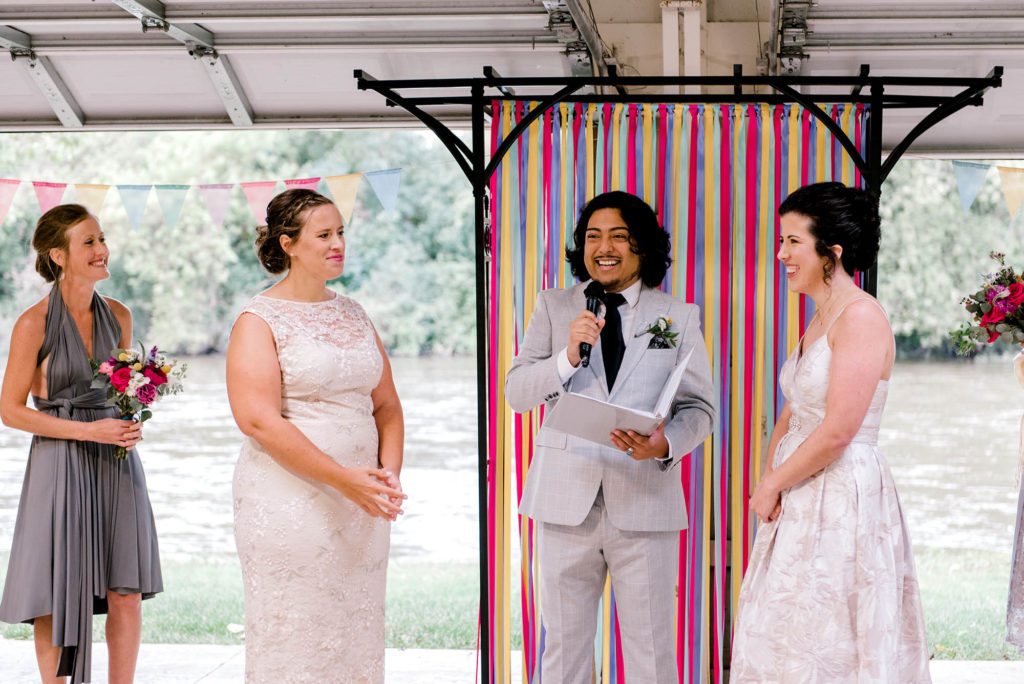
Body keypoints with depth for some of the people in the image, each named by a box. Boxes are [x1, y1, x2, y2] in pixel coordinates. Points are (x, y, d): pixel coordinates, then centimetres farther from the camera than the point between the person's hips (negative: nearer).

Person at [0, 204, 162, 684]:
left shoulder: (118, 316, 6)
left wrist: (130, 425, -2)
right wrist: (89, 431, -14)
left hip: (115, 464, 5)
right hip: (60, 466, -4)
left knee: (127, 592, 3)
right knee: (57, 595, 3)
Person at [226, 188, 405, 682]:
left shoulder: (352, 315, 14)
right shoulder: (259, 320, -5)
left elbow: (386, 404, 16)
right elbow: (259, 420, -16)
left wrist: (389, 472, -3)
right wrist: (342, 478, -20)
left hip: (361, 506, 6)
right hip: (288, 504, -6)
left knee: (357, 630, 8)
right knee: (293, 639, -1)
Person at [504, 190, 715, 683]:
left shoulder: (678, 316, 8)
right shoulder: (553, 307, 9)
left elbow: (699, 407, 5)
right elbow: (516, 393, 2)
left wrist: (665, 444, -16)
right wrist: (568, 357, -16)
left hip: (645, 499, -1)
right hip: (566, 500, 1)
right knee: (564, 643, 9)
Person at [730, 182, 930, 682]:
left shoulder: (861, 316, -16)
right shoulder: (818, 319, 13)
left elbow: (837, 431, -21)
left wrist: (772, 485, -10)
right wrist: (768, 481, 1)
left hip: (843, 496, -9)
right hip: (800, 506, 9)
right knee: (787, 639, 13)